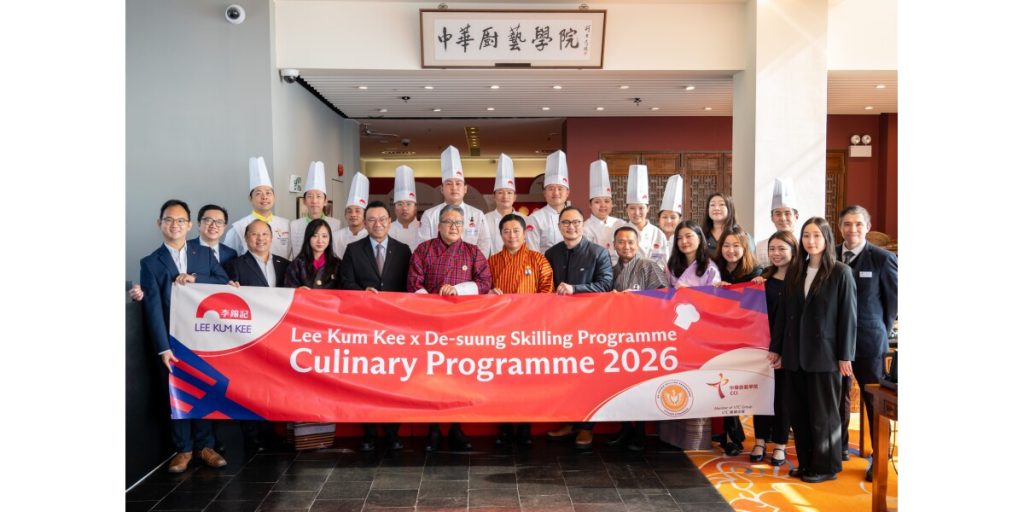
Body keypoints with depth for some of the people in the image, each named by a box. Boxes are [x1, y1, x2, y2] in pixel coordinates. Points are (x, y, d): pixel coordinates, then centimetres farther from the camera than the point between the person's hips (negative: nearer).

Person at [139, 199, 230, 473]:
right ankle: (183, 449, 17)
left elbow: (226, 285, 0)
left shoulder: (205, 254, 7)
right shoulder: (150, 263, -1)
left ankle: (205, 446, 20)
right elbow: (153, 308, -8)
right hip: (174, 340, -1)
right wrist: (163, 347, -15)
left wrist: (195, 279, -15)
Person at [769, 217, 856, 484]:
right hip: (795, 354, 5)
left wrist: (845, 356, -9)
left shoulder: (841, 272, -5)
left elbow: (848, 316, -6)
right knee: (798, 413, 9)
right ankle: (806, 463, 21)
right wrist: (775, 347, 9)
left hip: (824, 354, -5)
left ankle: (826, 466, 17)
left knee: (823, 413, 4)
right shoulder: (794, 272, 9)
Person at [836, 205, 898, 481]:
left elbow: (894, 298, 0)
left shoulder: (883, 258, -8)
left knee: (875, 400, 4)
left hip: (868, 341, -3)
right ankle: (840, 447, 30)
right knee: (839, 396, 15)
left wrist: (882, 330, 3)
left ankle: (880, 457, 15)